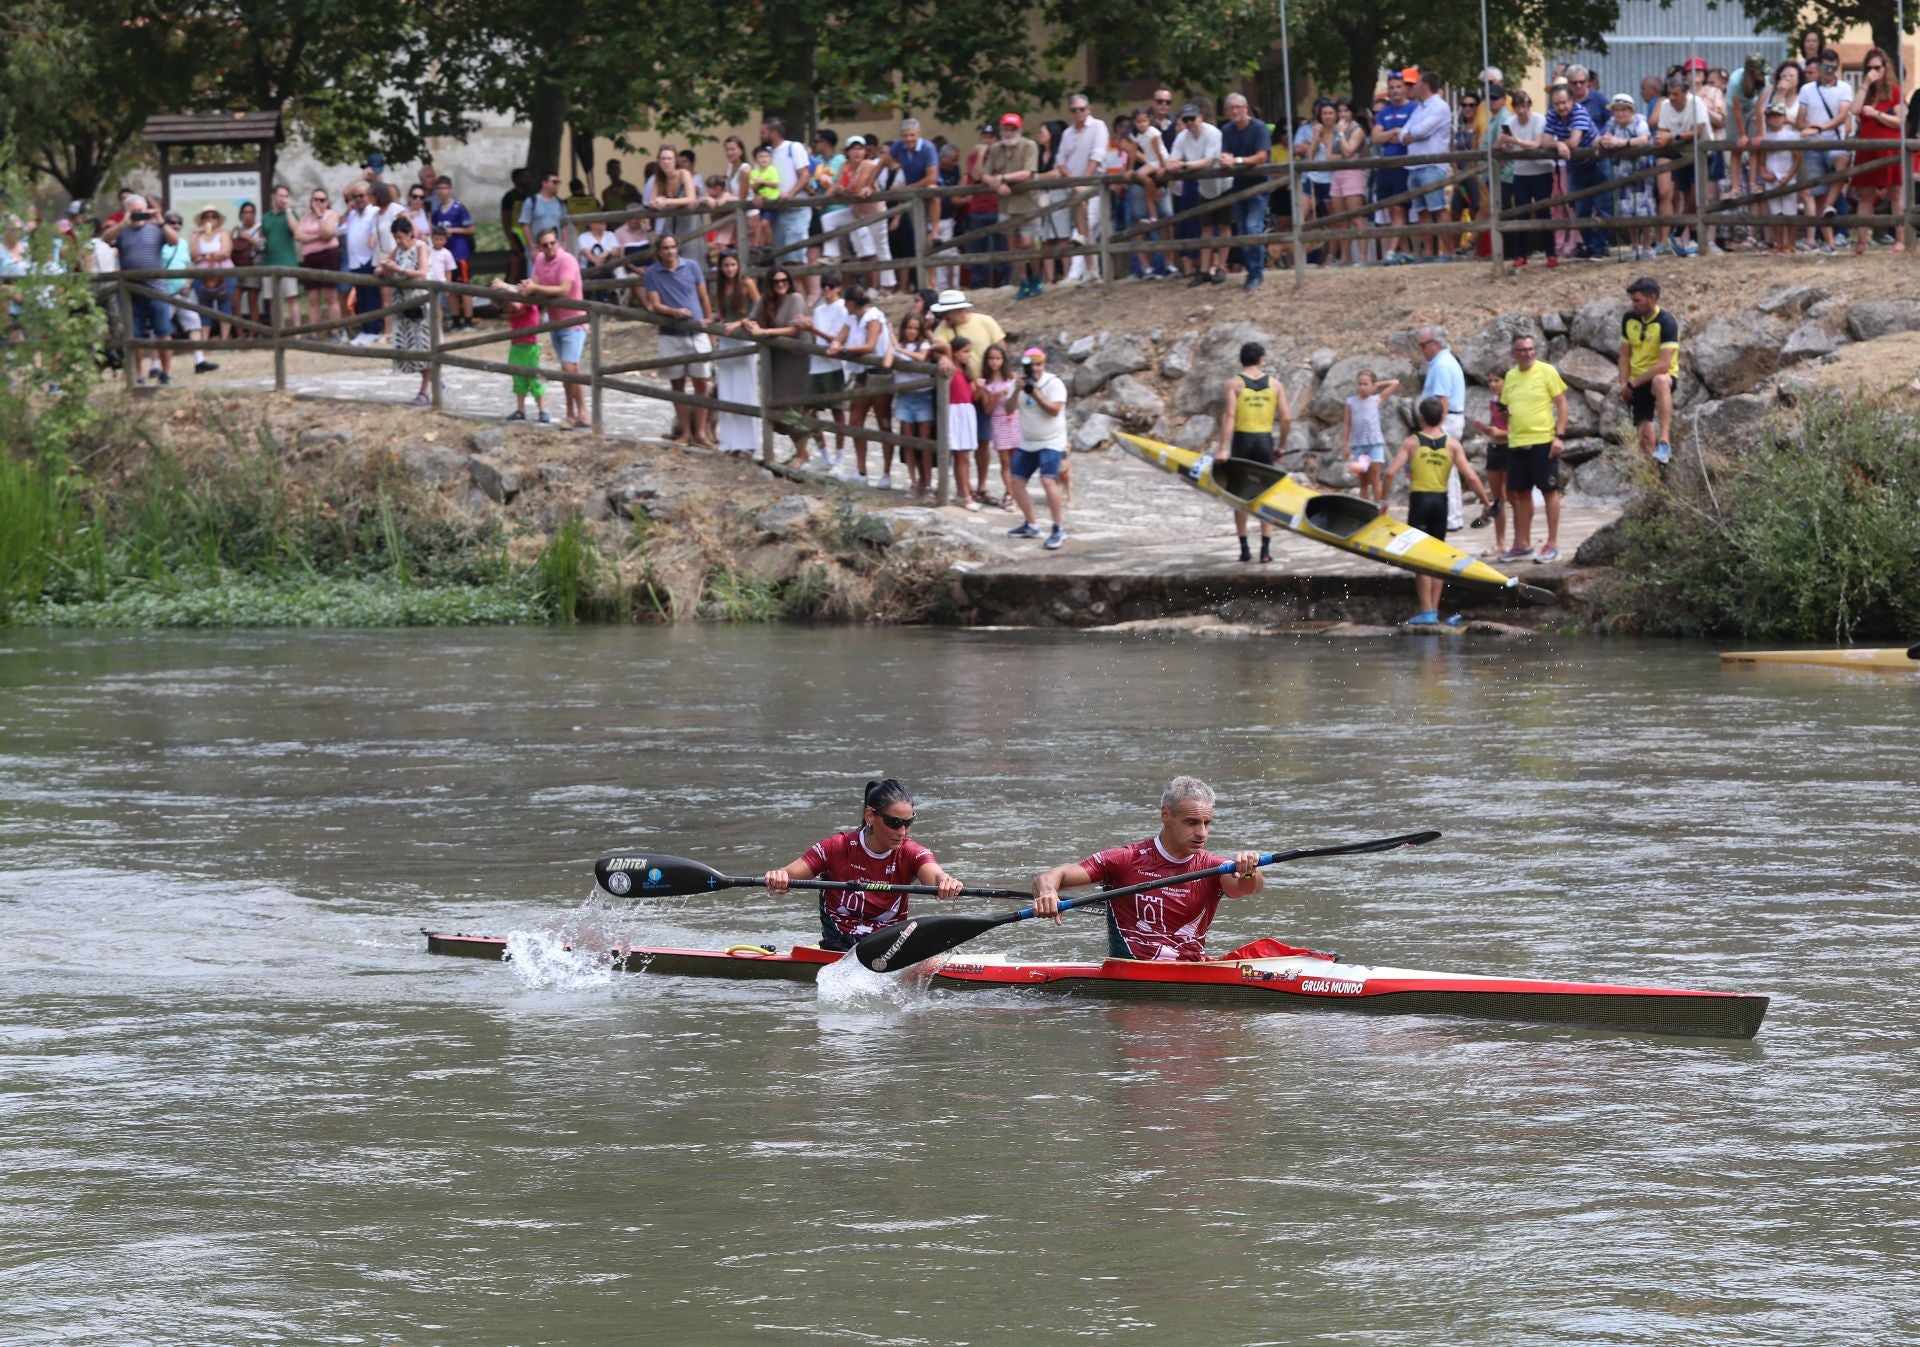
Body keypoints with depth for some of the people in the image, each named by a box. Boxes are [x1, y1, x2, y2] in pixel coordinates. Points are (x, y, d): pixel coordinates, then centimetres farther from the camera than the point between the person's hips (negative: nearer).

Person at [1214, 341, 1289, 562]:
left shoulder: (1234, 383, -3)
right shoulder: (1274, 384, 4)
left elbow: (1229, 416, -14)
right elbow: (1286, 418, 1)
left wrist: (1224, 448, -18)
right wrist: (1281, 445, 15)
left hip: (1242, 439, -1)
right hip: (1265, 441, 1)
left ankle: (1244, 548, 8)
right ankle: (1266, 548, -1)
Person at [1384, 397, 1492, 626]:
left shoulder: (1411, 442, -4)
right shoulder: (1452, 444, 1)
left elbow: (1391, 472, -12)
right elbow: (1471, 477, -6)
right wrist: (1487, 499, 4)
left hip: (1419, 500, -3)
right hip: (1441, 500, 3)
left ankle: (1426, 611, -4)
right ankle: (1434, 610, 12)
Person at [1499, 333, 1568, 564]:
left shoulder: (1546, 371, -4)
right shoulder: (1511, 376, 12)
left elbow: (1562, 403, -4)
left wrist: (1559, 435, -12)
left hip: (1543, 441, -6)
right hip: (1517, 443, 6)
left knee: (1550, 491, -1)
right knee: (1520, 493, 10)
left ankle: (1552, 545, 3)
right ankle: (1522, 545, 18)